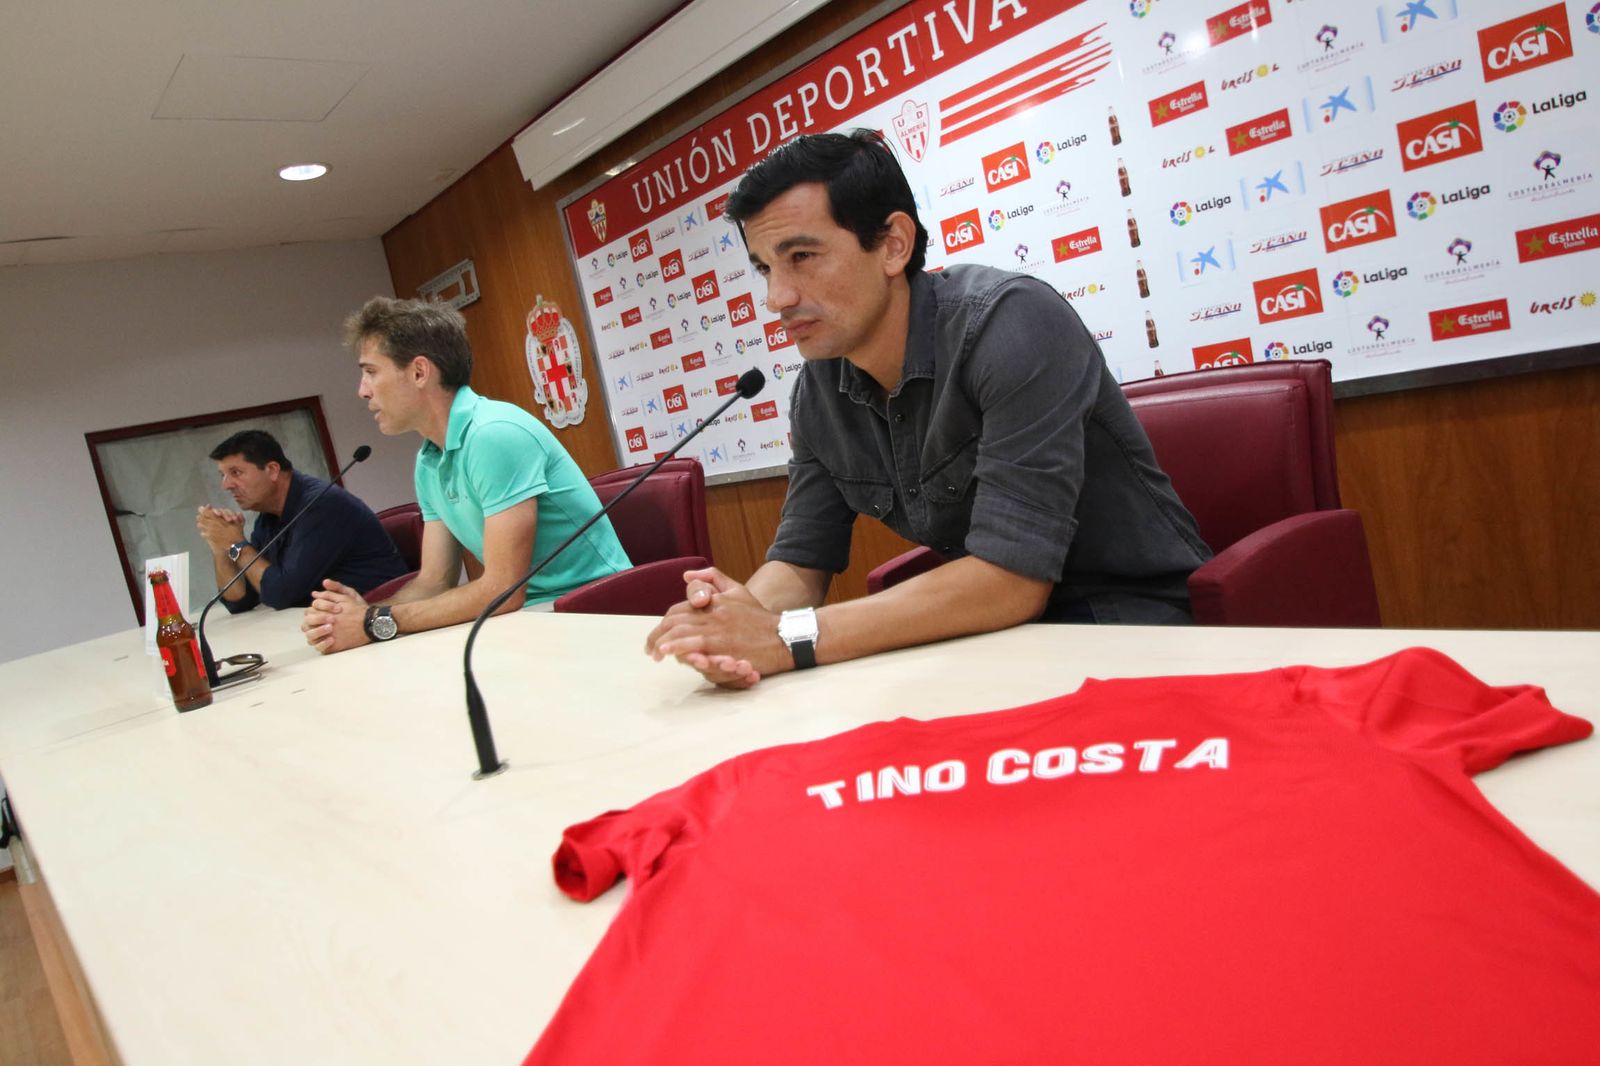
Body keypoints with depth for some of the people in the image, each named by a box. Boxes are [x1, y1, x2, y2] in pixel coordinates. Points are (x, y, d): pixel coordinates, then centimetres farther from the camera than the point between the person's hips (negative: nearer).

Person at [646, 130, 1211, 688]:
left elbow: (1013, 575, -30)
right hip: (991, 620, 6)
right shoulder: (818, 391, -3)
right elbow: (800, 558, 1)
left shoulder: (1010, 324, -24)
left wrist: (790, 636, -32)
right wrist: (744, 613, -24)